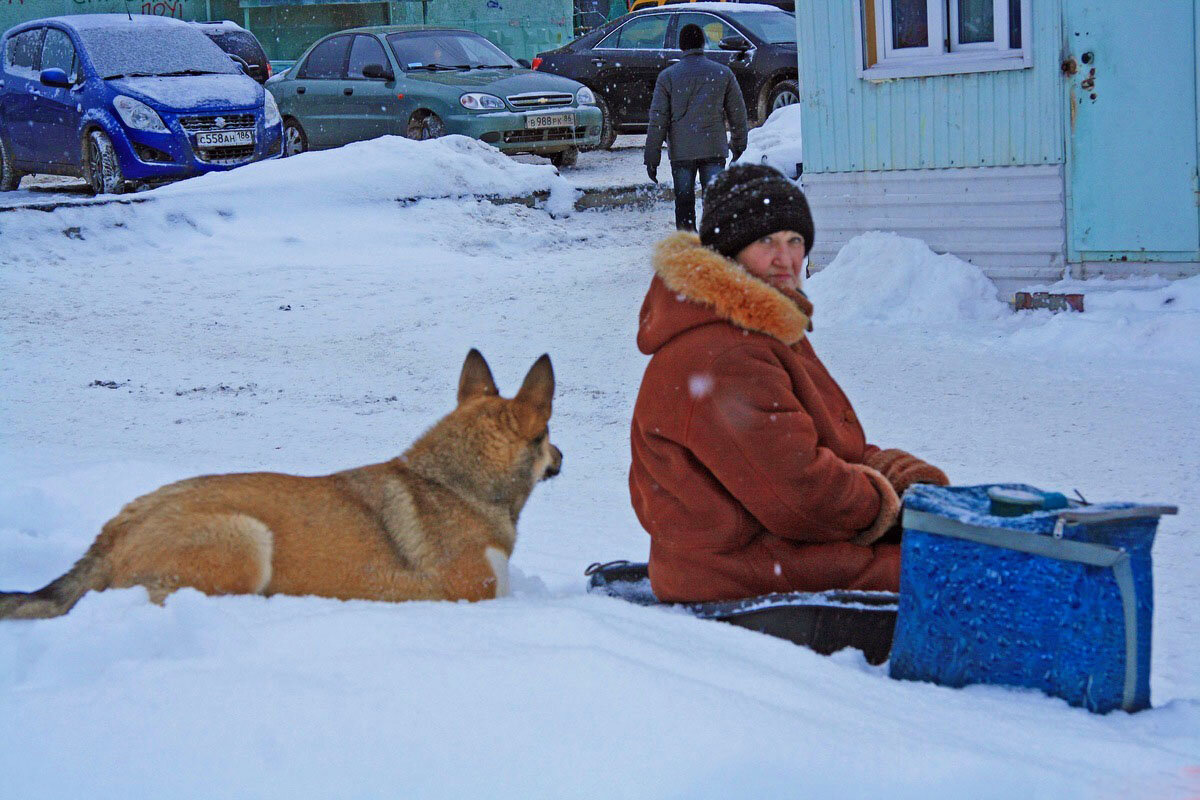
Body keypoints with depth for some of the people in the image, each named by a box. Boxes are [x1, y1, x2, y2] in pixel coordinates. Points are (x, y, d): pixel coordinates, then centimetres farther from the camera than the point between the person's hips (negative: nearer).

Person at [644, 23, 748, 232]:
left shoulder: (667, 76, 0)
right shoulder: (723, 73, 3)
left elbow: (657, 121, -2)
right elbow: (738, 112, 9)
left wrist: (652, 158, 1)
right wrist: (739, 144, 24)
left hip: (681, 152, 0)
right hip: (714, 149, 0)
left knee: (684, 201, 7)